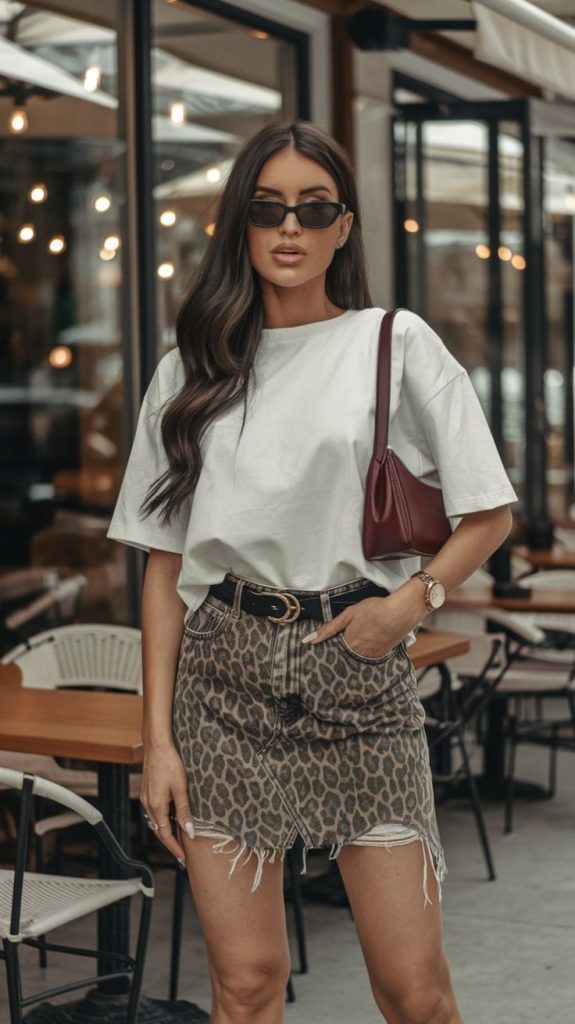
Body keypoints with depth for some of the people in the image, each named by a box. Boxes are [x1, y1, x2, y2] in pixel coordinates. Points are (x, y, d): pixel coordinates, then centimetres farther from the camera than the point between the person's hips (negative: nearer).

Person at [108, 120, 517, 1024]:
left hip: (359, 672, -1)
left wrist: (411, 599, -10)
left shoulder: (396, 344, 4)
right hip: (223, 675, 2)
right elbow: (165, 567, 9)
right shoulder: (190, 372, 10)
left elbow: (489, 516, 7)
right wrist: (157, 737, 3)